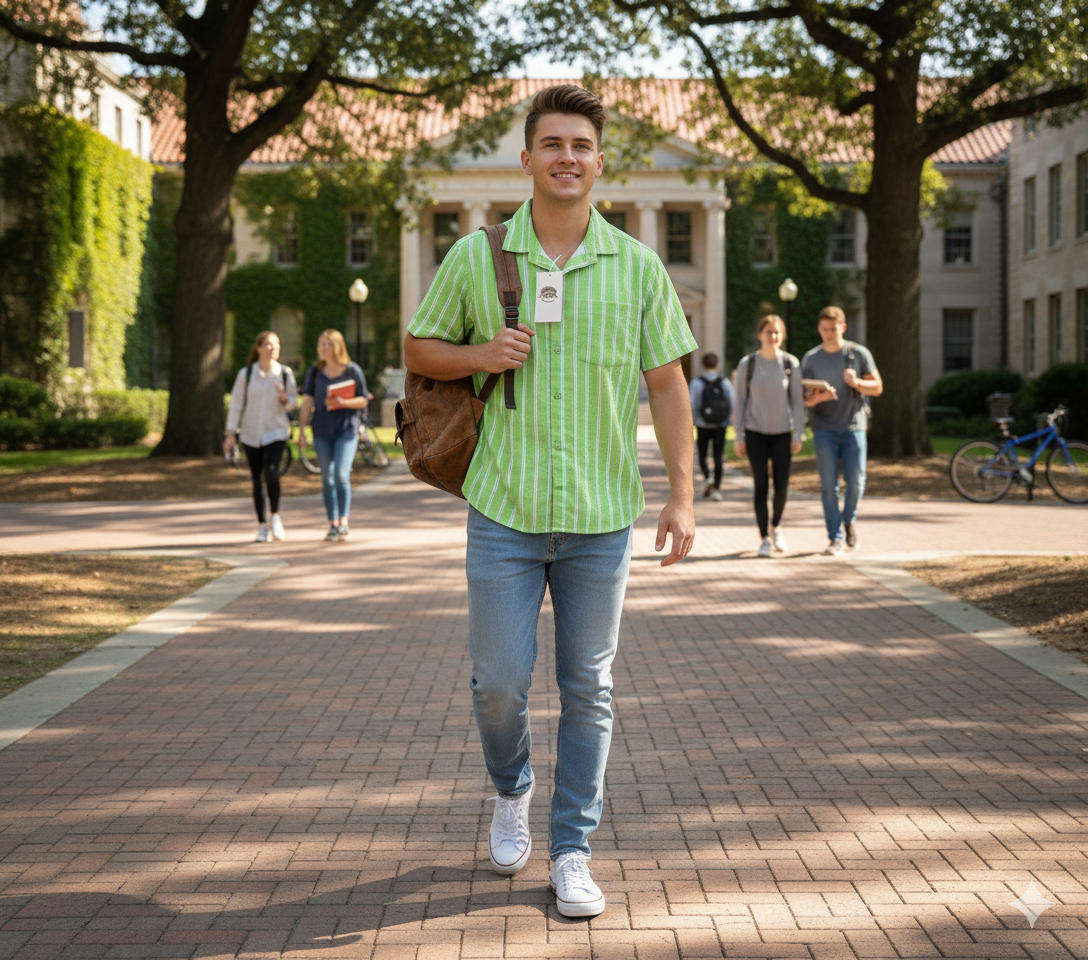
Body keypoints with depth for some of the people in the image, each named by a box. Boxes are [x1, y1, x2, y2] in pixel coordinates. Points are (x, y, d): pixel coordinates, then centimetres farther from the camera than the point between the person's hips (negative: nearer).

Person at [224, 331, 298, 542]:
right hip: (251, 434, 1)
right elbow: (236, 404, 0)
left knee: (272, 473, -20)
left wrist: (284, 398, -16)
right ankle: (262, 525, 17)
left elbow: (293, 402, 7)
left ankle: (276, 516, 2)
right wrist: (231, 433, -3)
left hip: (276, 432, -1)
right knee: (258, 480, 4)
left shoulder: (285, 373, -1)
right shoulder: (246, 374, -3)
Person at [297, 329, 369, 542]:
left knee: (341, 474, -16)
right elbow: (307, 402, 4)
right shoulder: (314, 372, 6)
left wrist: (344, 402, -16)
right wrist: (302, 429, -2)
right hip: (322, 431, 3)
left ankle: (344, 522, -11)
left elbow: (363, 400, 1)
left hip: (346, 430, -3)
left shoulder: (352, 370, -1)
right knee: (327, 478, 5)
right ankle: (333, 524, 13)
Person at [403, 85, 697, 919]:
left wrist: (683, 494, -2)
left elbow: (668, 385, 5)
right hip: (505, 510, 0)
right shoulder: (476, 256, 1)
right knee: (500, 680, 2)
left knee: (588, 690, 6)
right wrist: (480, 356, -11)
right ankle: (512, 791, 34)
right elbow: (419, 349, 11)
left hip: (602, 517, 1)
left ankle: (573, 852, 19)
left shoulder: (637, 267, 2)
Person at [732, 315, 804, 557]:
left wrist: (798, 435, -4)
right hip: (755, 433, -1)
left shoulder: (791, 363, -2)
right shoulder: (747, 364, -3)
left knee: (782, 486, -1)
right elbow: (740, 401, 1)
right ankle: (764, 538, 8)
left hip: (782, 433, 1)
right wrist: (738, 437, -2)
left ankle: (776, 527, 26)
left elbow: (797, 400, 1)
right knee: (761, 486, -3)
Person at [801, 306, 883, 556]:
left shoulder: (859, 353, 3)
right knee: (829, 485, -3)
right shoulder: (810, 359, 5)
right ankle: (835, 538, 3)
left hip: (853, 426, 0)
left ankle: (849, 519, 24)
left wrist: (857, 383, -15)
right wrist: (818, 397, -18)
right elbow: (804, 397, 5)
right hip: (824, 429, 0)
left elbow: (877, 387, 5)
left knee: (855, 481, -5)